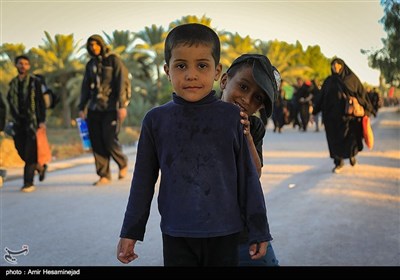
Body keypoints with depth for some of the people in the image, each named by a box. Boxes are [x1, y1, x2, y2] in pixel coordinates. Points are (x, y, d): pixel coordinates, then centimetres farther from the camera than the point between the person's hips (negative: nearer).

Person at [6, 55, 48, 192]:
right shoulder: (13, 83, 12)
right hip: (18, 123, 5)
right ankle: (40, 167, 29)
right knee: (21, 151, 5)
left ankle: (28, 183, -5)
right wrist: (12, 120, 11)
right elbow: (10, 102, 17)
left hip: (32, 122, -4)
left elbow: (41, 102, -3)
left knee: (29, 154, -9)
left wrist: (42, 120, -10)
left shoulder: (35, 82, 0)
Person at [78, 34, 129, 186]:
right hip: (94, 108, 5)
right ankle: (104, 175, 7)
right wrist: (81, 108, 12)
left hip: (111, 107, -5)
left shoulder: (114, 60, -2)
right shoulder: (91, 64, 15)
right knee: (97, 142, 0)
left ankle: (123, 163, 18)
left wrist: (122, 105, -17)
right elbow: (85, 87, 18)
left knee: (110, 140, -10)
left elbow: (121, 83, -9)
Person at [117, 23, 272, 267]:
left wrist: (259, 230, 3)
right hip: (176, 235, 1)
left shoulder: (232, 117, -4)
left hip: (225, 234, 0)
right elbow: (143, 180, 6)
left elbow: (248, 176, 1)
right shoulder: (156, 120, -2)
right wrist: (131, 232, 8)